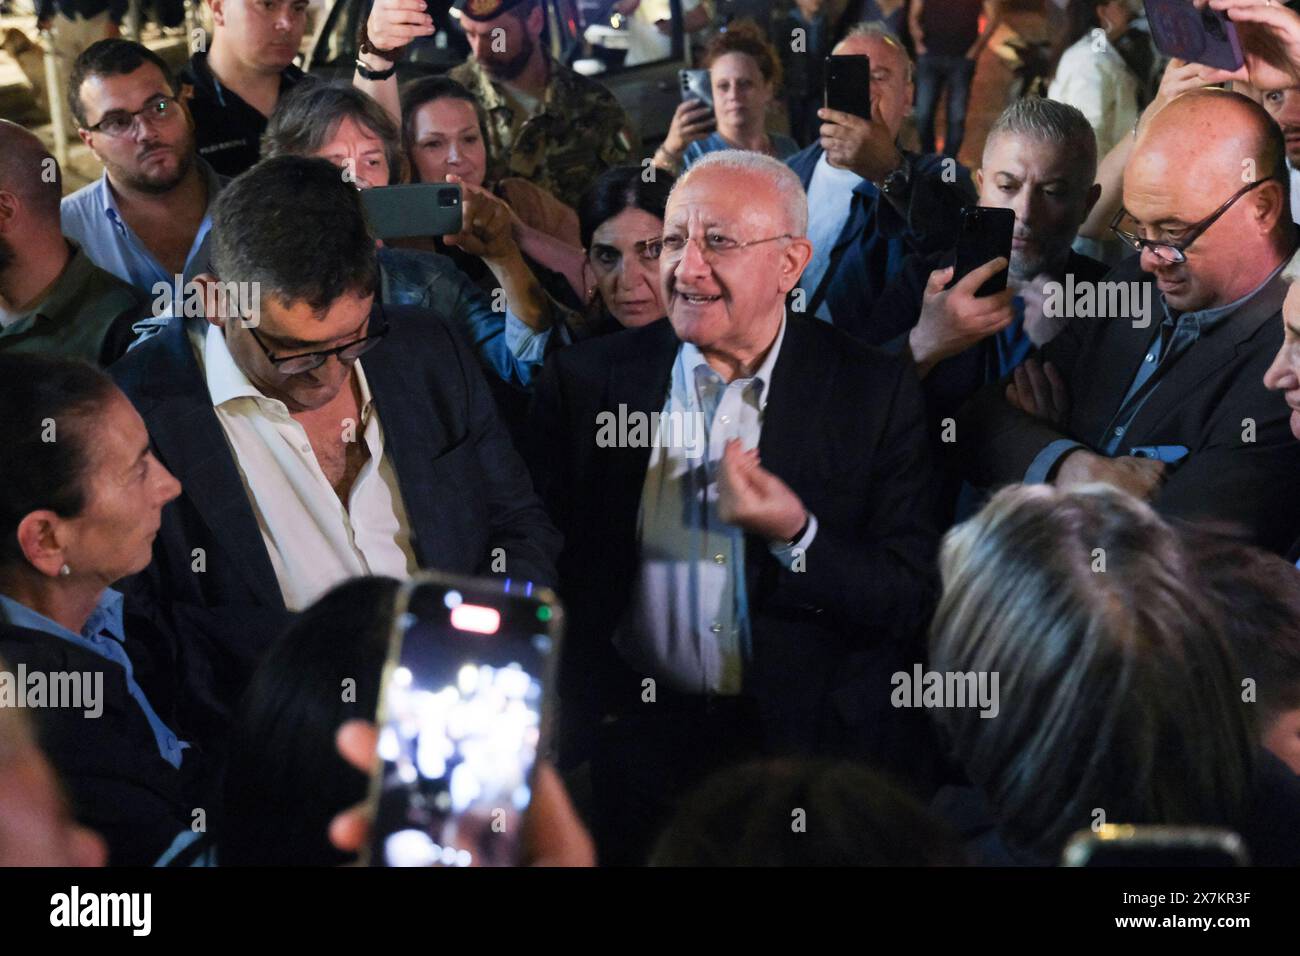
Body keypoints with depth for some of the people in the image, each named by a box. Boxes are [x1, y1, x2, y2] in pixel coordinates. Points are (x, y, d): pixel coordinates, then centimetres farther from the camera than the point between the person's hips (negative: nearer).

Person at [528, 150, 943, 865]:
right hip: (632, 740, 1)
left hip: (812, 749, 0)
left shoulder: (877, 394, 3)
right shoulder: (585, 380, 6)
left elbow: (911, 606, 0)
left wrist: (795, 538, -18)